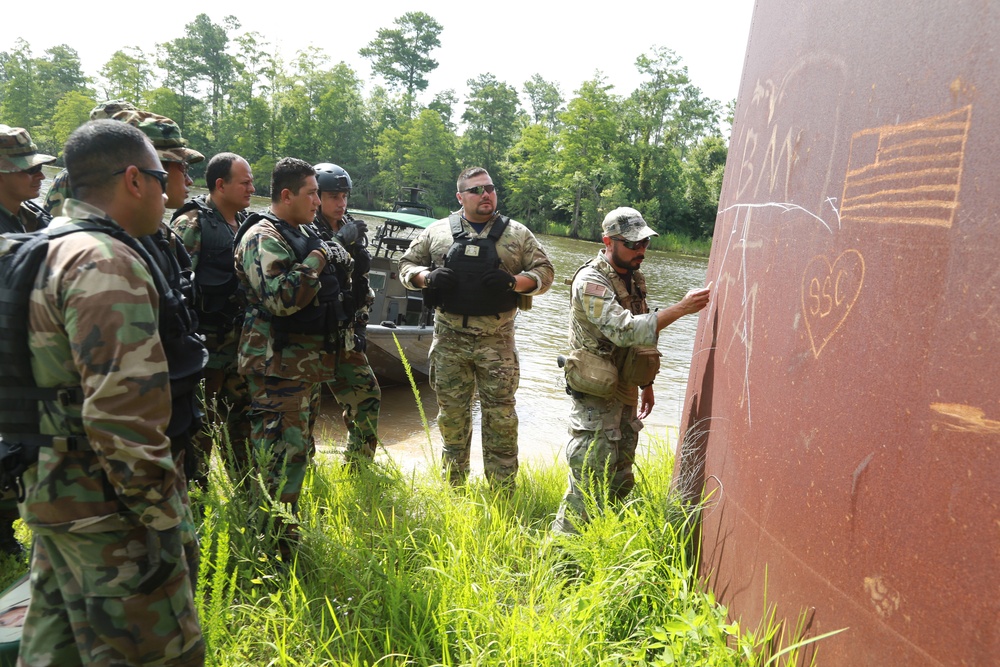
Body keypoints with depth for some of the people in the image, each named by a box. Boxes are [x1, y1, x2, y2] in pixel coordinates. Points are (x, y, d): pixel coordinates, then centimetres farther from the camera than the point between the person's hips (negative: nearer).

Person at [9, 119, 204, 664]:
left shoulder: (44, 250, 12)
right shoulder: (108, 263, -20)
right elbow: (122, 411, -28)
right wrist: (165, 518, -20)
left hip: (55, 491, 10)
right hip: (106, 506, -10)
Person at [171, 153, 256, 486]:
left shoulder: (246, 221, 12)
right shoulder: (191, 224, -11)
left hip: (241, 341, 7)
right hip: (208, 342, -7)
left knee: (242, 413, 16)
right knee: (201, 420, 2)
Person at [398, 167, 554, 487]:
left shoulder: (517, 233, 5)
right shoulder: (438, 231, 6)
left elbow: (544, 272, 5)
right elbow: (407, 264, 12)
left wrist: (514, 281, -15)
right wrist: (428, 277, -10)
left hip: (497, 341, -1)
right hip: (449, 340, 1)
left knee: (500, 416, 3)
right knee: (451, 413, 10)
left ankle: (502, 493, 16)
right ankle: (453, 486, 28)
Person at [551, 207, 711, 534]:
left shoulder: (634, 278, 9)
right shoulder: (591, 282, -19)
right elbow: (624, 331, -33)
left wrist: (646, 385, 20)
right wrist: (680, 309, -36)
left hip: (625, 395, 8)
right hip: (596, 399, -8)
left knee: (620, 482, 16)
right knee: (589, 485, -5)